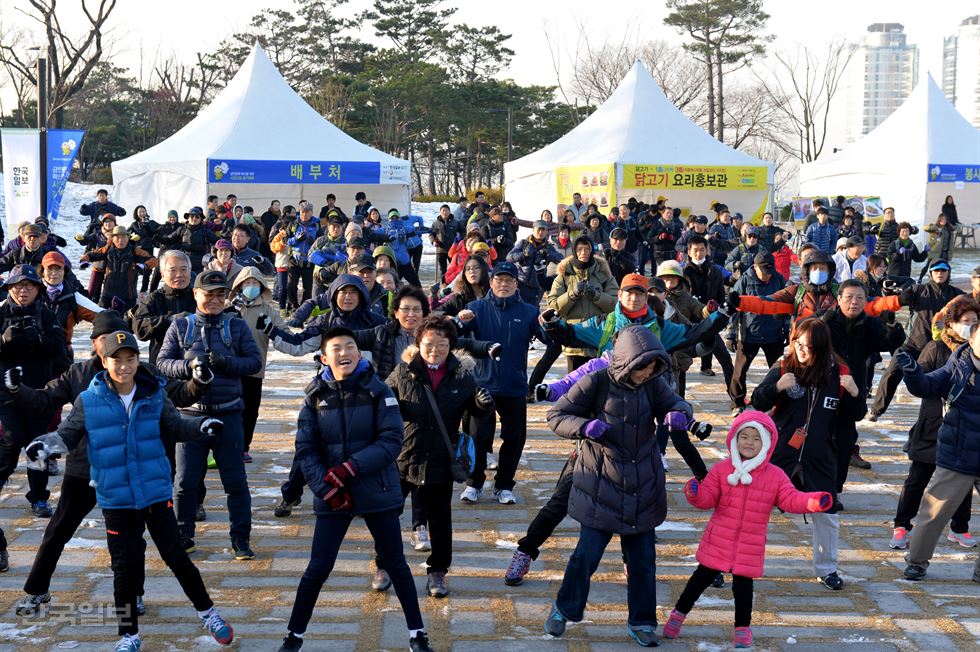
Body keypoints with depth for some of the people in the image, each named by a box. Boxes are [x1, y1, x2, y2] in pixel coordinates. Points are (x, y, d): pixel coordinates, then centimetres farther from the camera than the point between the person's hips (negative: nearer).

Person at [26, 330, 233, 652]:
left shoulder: (154, 395, -4)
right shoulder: (88, 401, -6)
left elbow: (176, 427, 3)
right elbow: (68, 434, 0)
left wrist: (201, 426, -16)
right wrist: (46, 444, -21)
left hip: (156, 493, 0)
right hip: (116, 500, 0)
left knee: (176, 556, 7)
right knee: (124, 567, 9)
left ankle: (207, 612, 28)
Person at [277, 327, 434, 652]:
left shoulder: (377, 390, -8)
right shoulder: (316, 396, -2)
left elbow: (391, 440, -13)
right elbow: (305, 448, -2)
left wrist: (350, 469, -21)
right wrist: (326, 486, -14)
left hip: (376, 491, -1)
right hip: (332, 495, 1)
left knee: (395, 563, 8)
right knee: (318, 567, 3)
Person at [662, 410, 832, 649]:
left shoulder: (775, 475, -2)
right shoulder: (721, 469, -4)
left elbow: (790, 499, -7)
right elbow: (708, 498, -6)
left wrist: (814, 501, -25)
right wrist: (695, 493, -29)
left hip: (750, 546, 0)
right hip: (718, 540, 0)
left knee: (743, 585, 7)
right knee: (703, 577, 11)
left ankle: (742, 627, 26)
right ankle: (679, 613, 27)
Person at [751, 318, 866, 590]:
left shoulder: (838, 373, -3)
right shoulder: (783, 368, -7)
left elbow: (855, 415, 5)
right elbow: (758, 403, -6)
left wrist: (855, 394, -15)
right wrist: (776, 387, -24)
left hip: (819, 458, 2)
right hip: (780, 453, -1)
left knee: (826, 514, 10)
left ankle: (826, 569, 29)